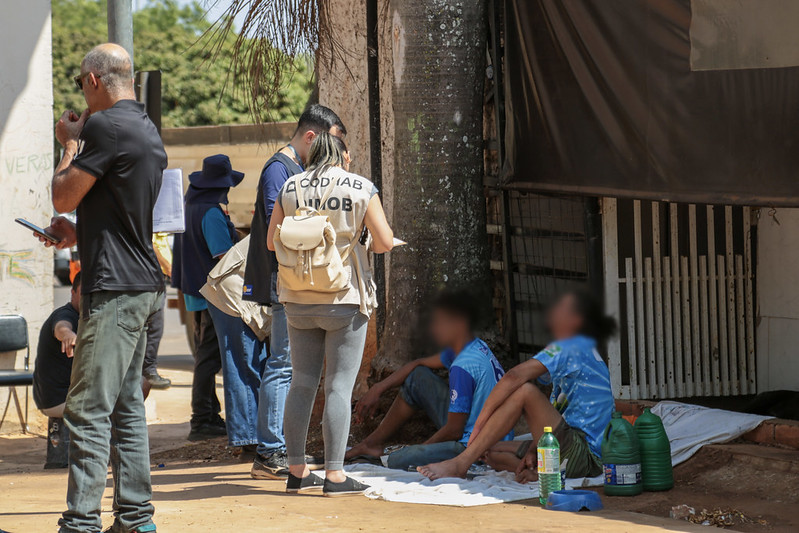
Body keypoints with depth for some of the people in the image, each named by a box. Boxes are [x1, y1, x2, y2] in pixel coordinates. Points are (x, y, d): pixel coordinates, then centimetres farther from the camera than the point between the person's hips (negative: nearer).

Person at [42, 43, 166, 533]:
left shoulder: (105, 126, -14)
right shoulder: (147, 130, 16)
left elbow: (64, 197, -9)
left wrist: (71, 144, 5)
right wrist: (80, 233, 21)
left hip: (115, 288, -10)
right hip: (142, 284, 10)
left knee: (89, 411, -9)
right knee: (126, 406, 13)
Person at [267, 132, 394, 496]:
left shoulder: (289, 188, 4)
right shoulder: (361, 188, -4)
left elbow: (271, 241, 9)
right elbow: (385, 241, -8)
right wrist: (367, 244, 13)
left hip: (299, 300, 4)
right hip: (345, 298, -3)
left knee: (302, 384, 11)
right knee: (339, 387, -3)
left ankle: (296, 471, 15)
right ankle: (334, 474, -5)